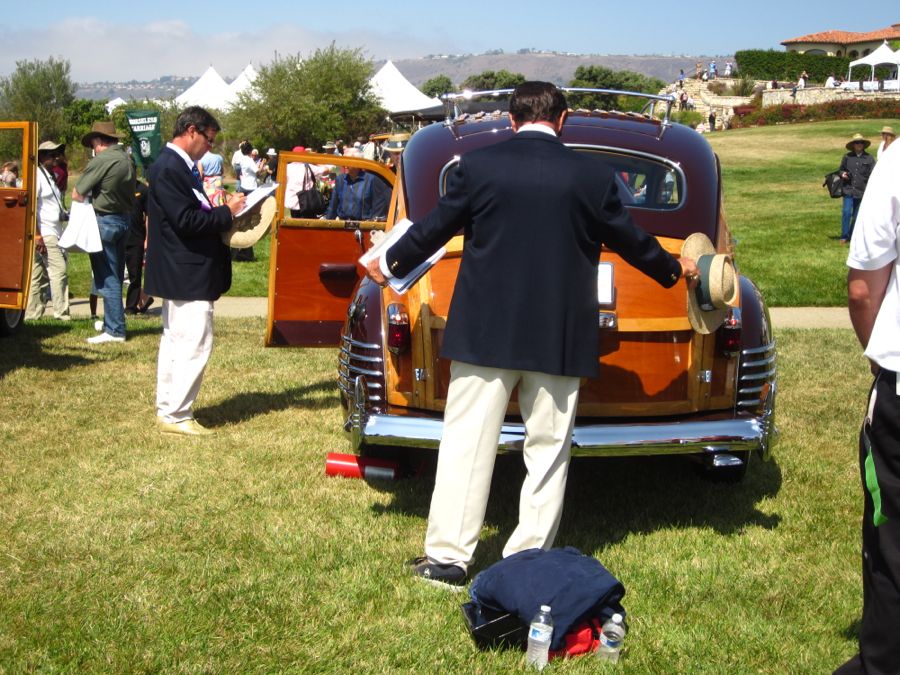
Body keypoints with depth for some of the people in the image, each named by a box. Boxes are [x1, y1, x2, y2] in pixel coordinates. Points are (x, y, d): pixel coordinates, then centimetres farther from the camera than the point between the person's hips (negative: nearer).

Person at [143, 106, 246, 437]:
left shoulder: (176, 166, 14)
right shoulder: (169, 169, -18)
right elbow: (186, 221, -23)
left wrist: (224, 212, 4)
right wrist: (227, 212, -15)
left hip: (179, 273, 11)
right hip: (187, 274, -11)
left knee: (175, 341, 16)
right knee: (195, 344, -8)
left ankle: (168, 410, 25)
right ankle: (176, 415, -1)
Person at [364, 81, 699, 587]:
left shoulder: (478, 165, -4)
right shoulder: (591, 175, -2)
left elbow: (435, 228, 5)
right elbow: (629, 239, 9)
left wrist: (390, 265, 23)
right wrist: (675, 269, 28)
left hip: (485, 331, 0)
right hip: (559, 337, 1)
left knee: (467, 444, 6)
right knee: (548, 451, 10)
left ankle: (448, 557, 9)